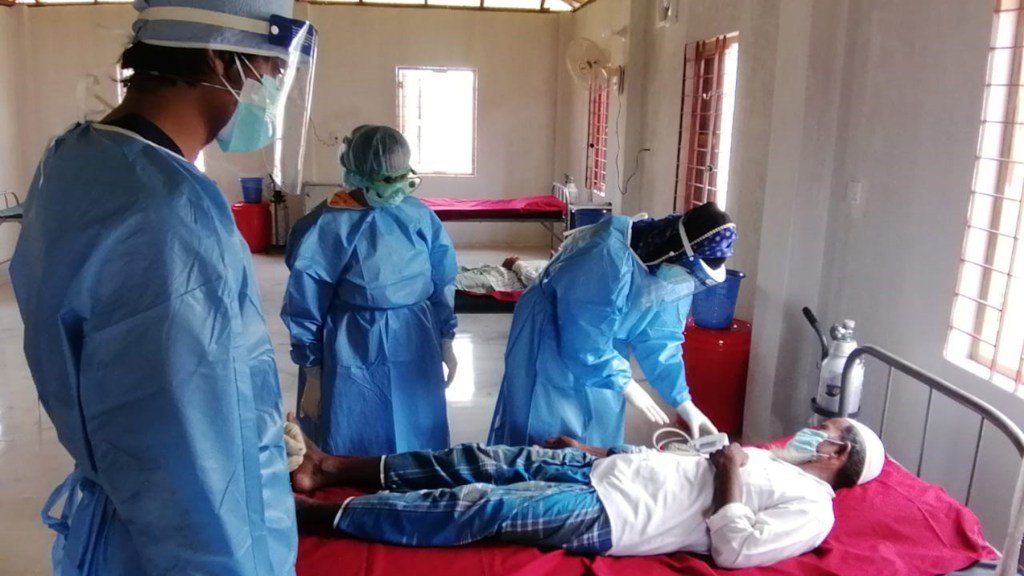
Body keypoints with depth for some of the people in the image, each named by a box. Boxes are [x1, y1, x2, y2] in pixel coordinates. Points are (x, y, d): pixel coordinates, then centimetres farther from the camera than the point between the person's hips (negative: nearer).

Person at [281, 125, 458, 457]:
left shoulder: (419, 215, -1)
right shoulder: (328, 227, -14)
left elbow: (441, 285, 9)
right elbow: (305, 310, -8)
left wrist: (446, 344, 13)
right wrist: (312, 377, -5)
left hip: (417, 353, 4)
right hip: (355, 359, -4)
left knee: (420, 449, 15)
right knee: (356, 455, 9)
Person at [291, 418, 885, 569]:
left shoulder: (811, 507, -1)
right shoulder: (762, 456, 24)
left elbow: (733, 549, -16)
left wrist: (729, 476, -9)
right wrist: (593, 449, 17)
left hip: (609, 514, -8)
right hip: (604, 469, 8)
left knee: (483, 507, -17)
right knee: (497, 460, -4)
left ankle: (313, 512, -13)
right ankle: (336, 467, 3)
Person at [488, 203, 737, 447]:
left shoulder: (677, 278, -12)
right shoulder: (609, 256, -37)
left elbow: (660, 340, -5)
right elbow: (584, 340, -32)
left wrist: (684, 402, -11)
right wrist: (626, 385, -24)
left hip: (603, 340, 7)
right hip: (548, 340, -6)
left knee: (597, 435, 11)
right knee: (542, 432, 0)